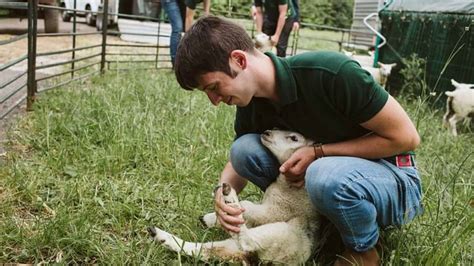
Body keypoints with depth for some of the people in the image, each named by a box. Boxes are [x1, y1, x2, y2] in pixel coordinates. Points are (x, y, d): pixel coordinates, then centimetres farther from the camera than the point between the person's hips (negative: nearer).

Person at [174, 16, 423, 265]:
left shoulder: (330, 72, -29)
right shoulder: (251, 104, -8)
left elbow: (406, 137, -20)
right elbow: (238, 160, 8)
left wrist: (318, 152, -24)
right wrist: (223, 191, -16)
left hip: (393, 178, -5)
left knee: (326, 175, -38)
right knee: (245, 148, -13)